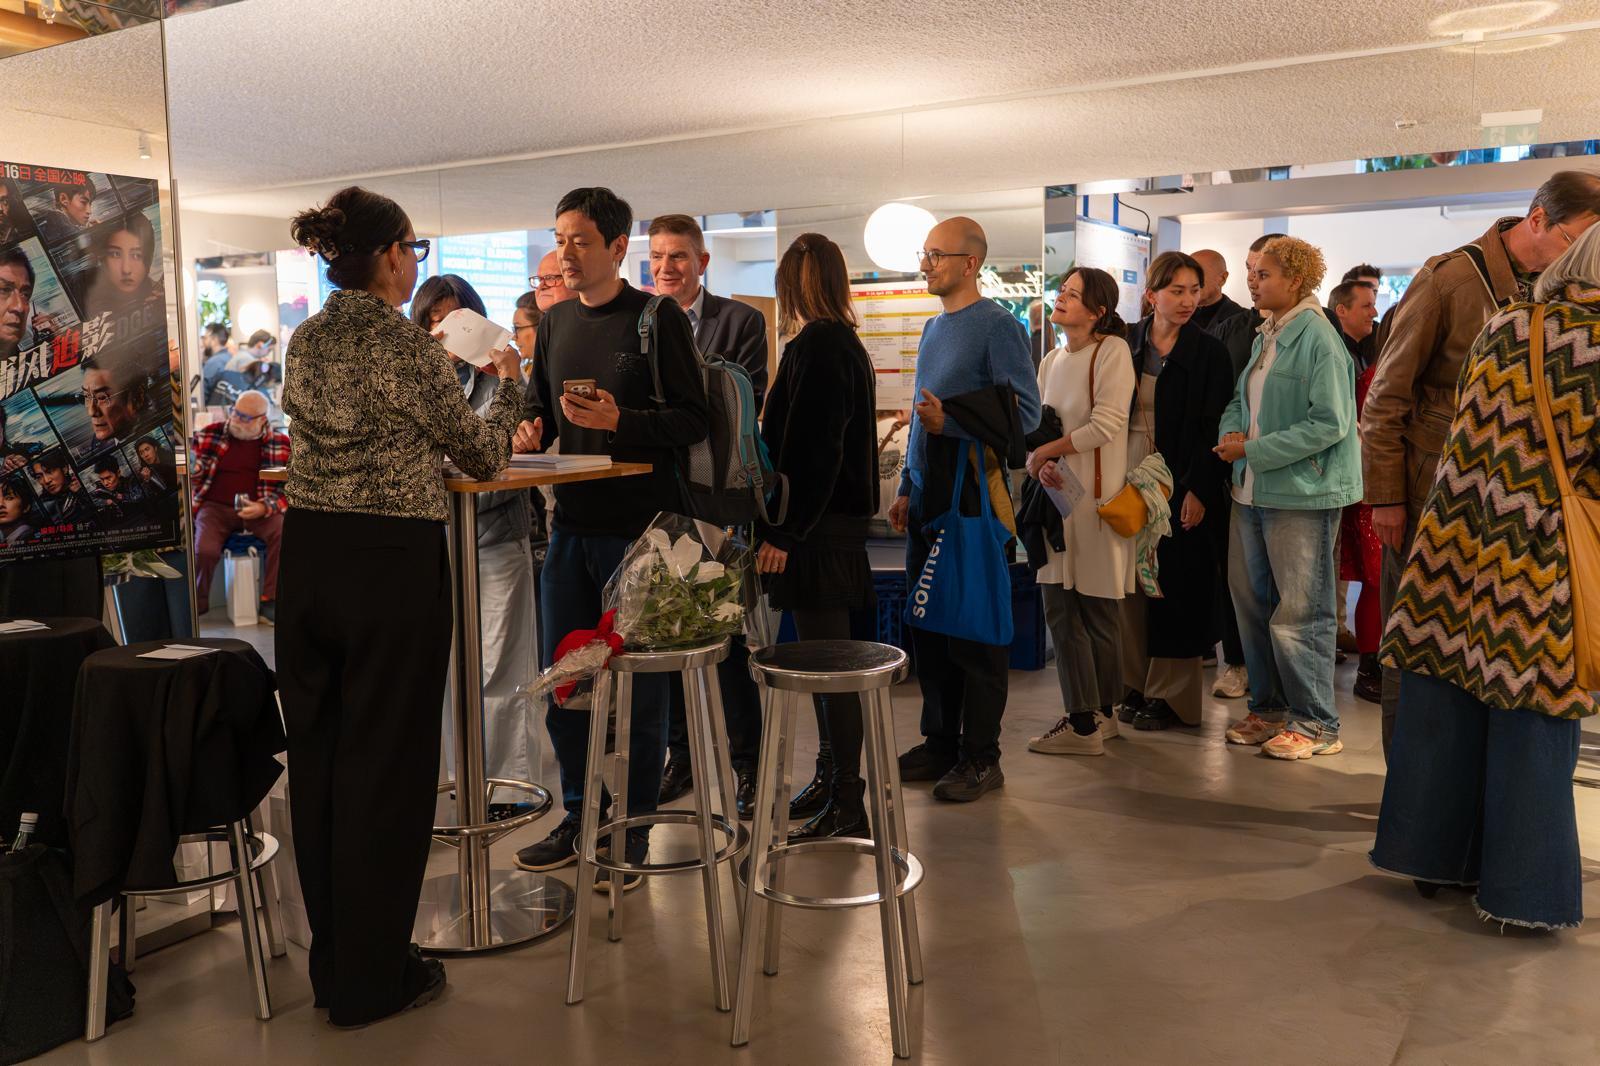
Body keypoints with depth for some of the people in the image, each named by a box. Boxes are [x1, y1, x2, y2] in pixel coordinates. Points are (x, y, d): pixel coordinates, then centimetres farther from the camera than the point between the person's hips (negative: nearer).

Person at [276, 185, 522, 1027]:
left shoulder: (305, 340, 10)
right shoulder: (404, 344, -12)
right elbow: (482, 456, -4)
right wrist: (508, 384, 14)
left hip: (309, 550, 7)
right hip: (393, 557, -7)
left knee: (317, 752, 13)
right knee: (385, 761, 2)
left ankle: (331, 960, 27)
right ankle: (371, 979, 13)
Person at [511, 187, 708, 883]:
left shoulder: (657, 318, -6)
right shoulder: (555, 323, 12)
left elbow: (694, 421, -9)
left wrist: (620, 421, -23)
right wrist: (529, 432, -1)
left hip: (639, 525, -6)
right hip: (572, 522, 6)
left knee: (637, 687, 3)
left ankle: (631, 835, 15)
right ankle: (579, 818, 27)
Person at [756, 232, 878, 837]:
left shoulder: (817, 345, -14)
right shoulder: (847, 343, 16)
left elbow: (809, 448, -20)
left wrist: (784, 531, -19)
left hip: (818, 529, -10)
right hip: (841, 517, 10)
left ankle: (847, 808, 2)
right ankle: (838, 787, 25)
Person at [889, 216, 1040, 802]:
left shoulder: (998, 326, -9)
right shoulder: (932, 328, 16)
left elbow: (1026, 413, -14)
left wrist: (951, 422, -22)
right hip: (928, 501, 8)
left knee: (974, 632, -2)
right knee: (927, 626, 11)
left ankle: (980, 757, 7)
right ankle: (939, 741, 23)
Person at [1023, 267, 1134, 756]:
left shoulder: (1112, 350, -7)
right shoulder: (1052, 359, 15)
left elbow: (1106, 424, -16)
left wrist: (1047, 451, -9)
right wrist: (1039, 464, -6)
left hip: (1098, 493, -7)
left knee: (1097, 611, 0)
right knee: (1060, 609, 7)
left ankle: (1092, 719, 8)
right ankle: (1084, 716, 16)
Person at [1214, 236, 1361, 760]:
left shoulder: (1318, 338, -13)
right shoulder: (1266, 336, 13)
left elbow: (1330, 423, -19)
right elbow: (1241, 400, 20)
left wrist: (1254, 451, -17)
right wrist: (1231, 432, -2)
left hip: (1302, 492, -9)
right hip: (1254, 491, 9)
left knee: (1299, 613, -2)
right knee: (1251, 600, 14)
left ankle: (1316, 723, 10)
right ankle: (1269, 707, 27)